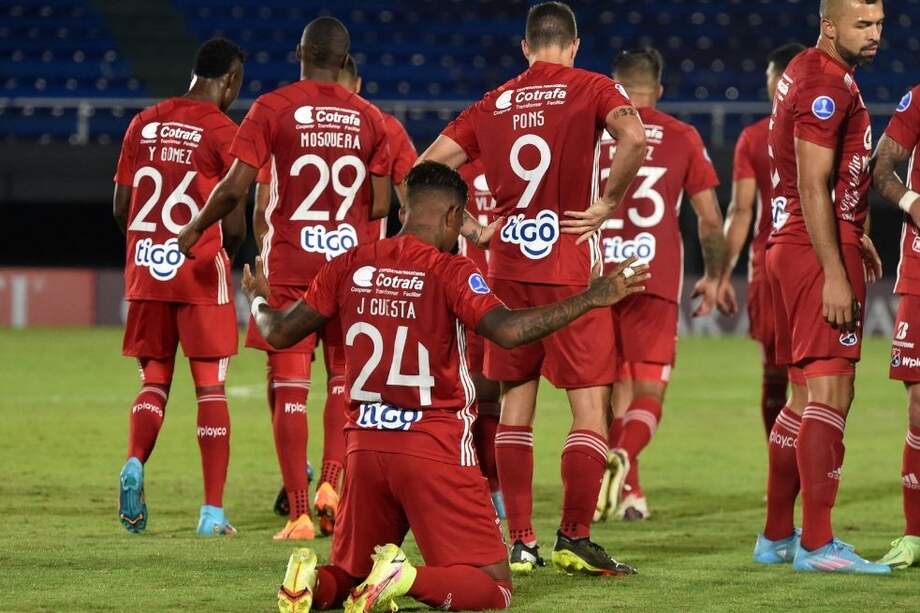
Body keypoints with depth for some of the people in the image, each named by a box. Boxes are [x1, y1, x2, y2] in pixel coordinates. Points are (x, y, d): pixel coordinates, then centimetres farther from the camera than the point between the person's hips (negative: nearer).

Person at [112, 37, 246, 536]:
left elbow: (120, 208, 9)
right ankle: (213, 510, 0)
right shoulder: (223, 132, -8)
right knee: (210, 388, 3)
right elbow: (234, 225, -11)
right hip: (202, 270, -4)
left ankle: (134, 462, -15)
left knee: (154, 380, 14)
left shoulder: (143, 124, 7)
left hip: (145, 269, 4)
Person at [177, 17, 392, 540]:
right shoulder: (369, 118, 3)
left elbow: (236, 187, -10)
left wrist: (195, 229, 5)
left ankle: (299, 513, -4)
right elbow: (381, 205, 3)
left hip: (289, 263, -2)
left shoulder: (273, 109, -5)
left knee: (288, 389, 1)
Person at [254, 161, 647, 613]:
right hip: (434, 448, -5)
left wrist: (258, 300, 33)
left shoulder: (350, 266, 5)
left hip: (365, 444, 5)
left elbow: (279, 333, 10)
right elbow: (507, 330, -23)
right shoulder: (448, 271, -9)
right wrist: (592, 298, -16)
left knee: (348, 575, 22)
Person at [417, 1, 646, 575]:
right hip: (571, 268, -4)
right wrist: (607, 205, -12)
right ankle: (575, 538, -6)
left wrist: (468, 228, 10)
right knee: (590, 404, 0)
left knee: (516, 402, 11)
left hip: (508, 267, 4)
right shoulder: (592, 89, -1)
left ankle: (520, 541, 10)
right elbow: (634, 138, -22)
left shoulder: (493, 103, 10)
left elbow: (427, 169, 5)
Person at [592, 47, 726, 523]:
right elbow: (710, 219, 8)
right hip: (657, 277, -1)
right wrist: (714, 278, 22)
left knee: (617, 388, 16)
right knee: (648, 394, 0)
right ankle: (622, 457, -30)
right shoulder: (683, 138, 7)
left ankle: (629, 490, 14)